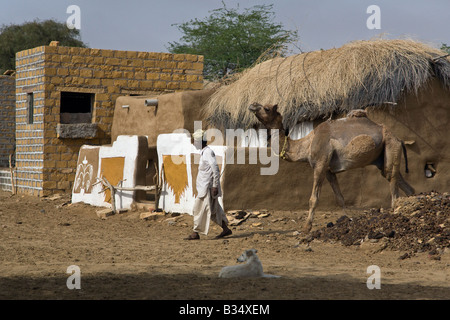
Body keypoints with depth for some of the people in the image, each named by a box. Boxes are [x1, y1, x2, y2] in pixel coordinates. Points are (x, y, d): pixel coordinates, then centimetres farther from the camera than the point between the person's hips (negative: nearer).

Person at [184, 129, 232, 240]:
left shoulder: (208, 152, -15)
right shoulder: (204, 152, 15)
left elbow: (216, 170, -20)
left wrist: (215, 186, -22)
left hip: (208, 187, -10)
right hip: (204, 186, 10)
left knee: (199, 208, -7)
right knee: (214, 210, 12)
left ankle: (196, 233, -4)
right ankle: (225, 229, 17)